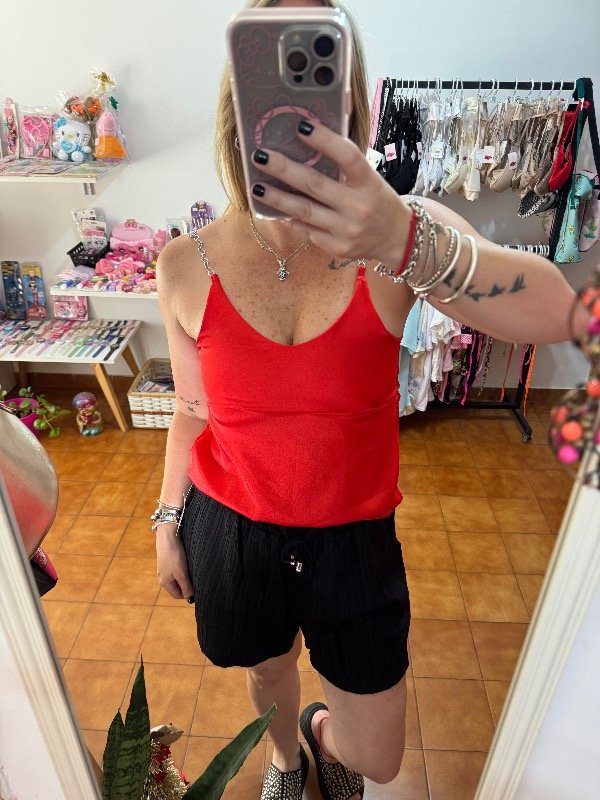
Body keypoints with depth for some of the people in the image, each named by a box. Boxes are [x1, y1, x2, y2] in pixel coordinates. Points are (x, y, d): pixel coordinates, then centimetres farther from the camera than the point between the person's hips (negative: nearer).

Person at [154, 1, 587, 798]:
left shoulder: (401, 229, -17)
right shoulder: (187, 266, -12)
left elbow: (553, 314, -34)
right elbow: (192, 412, 1)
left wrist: (404, 243, -51)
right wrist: (168, 523, 9)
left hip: (354, 537, 0)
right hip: (230, 530, 1)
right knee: (268, 670, 29)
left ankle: (324, 732, 57)